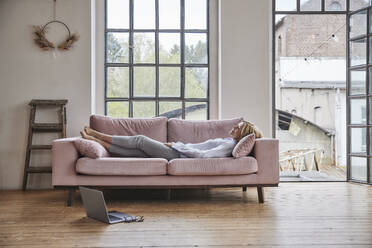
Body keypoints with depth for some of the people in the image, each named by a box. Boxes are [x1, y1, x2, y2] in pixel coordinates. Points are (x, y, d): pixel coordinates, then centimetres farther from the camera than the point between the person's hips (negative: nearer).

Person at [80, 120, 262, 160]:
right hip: (178, 151, 8)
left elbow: (203, 155, -26)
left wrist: (178, 146, -17)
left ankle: (97, 136, 5)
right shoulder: (225, 141, 18)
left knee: (140, 140, -5)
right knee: (134, 151, 4)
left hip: (178, 156, -8)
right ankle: (97, 141, 8)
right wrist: (176, 145, 16)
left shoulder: (230, 144, -13)